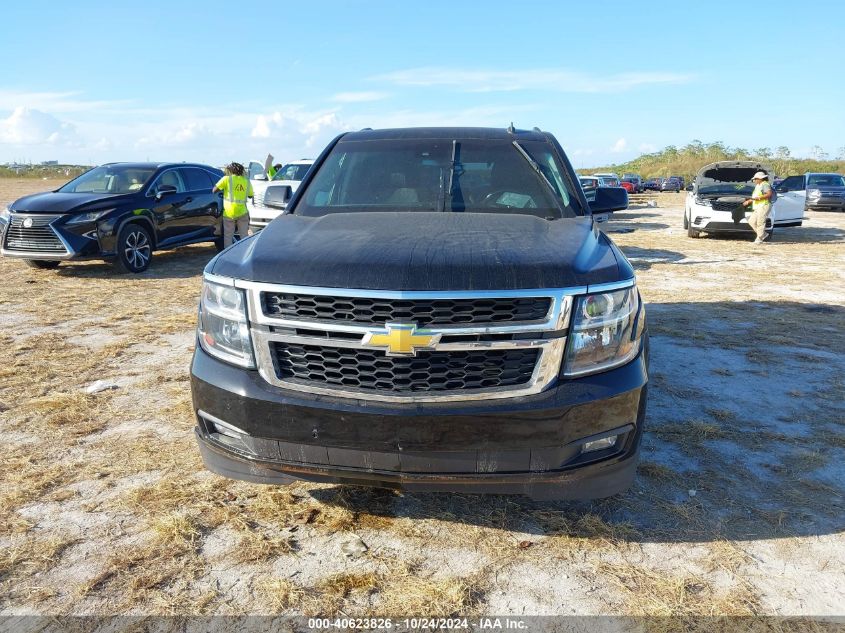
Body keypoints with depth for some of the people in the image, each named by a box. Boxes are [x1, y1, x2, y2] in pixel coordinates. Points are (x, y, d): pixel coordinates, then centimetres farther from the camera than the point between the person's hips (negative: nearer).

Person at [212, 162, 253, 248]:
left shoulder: (227, 179, -5)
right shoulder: (246, 181, 7)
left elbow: (214, 190, -6)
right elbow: (250, 195, 16)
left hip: (229, 212, -3)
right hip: (242, 212, 3)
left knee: (227, 237, 5)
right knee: (244, 236, 10)